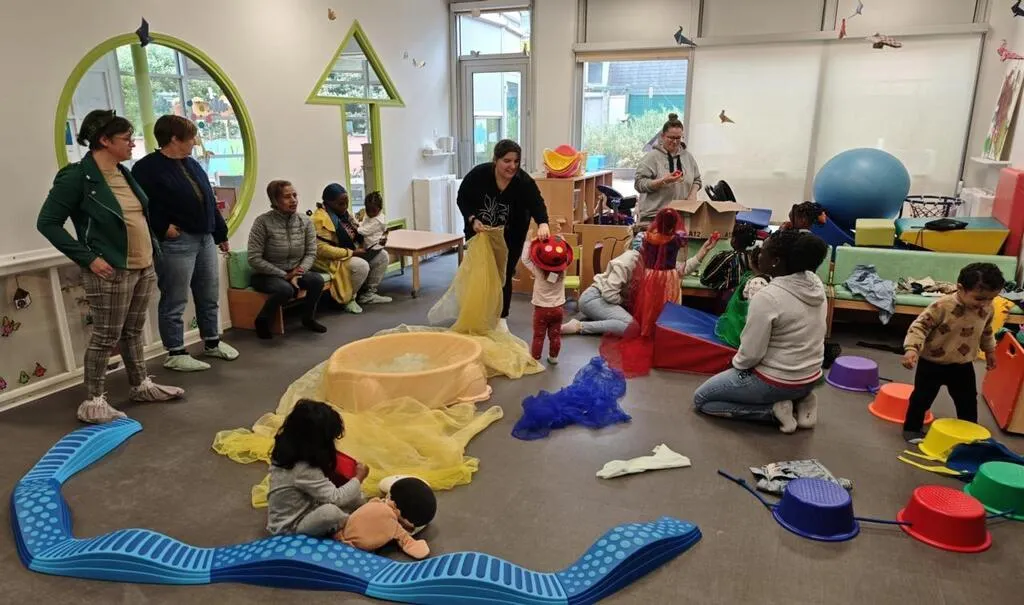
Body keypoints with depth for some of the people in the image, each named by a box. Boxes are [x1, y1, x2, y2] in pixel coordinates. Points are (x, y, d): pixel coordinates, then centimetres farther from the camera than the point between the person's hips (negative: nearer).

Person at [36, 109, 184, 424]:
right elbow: (47, 222, -11)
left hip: (144, 267, 7)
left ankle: (141, 385, 30)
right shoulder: (77, 176, -12)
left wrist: (153, 253, 12)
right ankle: (93, 401, 12)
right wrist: (88, 258, -16)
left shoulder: (123, 173, 10)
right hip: (111, 272, -7)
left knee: (133, 331, 18)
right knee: (106, 336, 0)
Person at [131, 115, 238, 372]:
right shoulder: (147, 168, -10)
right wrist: (162, 228, -18)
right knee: (174, 302, 0)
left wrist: (221, 234, 21)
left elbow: (209, 201, 20)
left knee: (209, 297, 15)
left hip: (205, 239, 8)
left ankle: (212, 343, 30)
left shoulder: (192, 164, 15)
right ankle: (175, 354, 10)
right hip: (176, 243, -8)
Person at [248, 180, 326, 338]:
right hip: (265, 276, -4)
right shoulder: (263, 222, -16)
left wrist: (297, 274, -22)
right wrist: (285, 275, -20)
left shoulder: (305, 222, -3)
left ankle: (308, 318, 2)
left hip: (294, 272, 4)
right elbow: (254, 259, -18)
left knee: (317, 280, -25)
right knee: (285, 289, -35)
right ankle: (262, 320, -7)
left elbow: (311, 253, -4)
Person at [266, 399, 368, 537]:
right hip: (288, 528, -8)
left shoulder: (287, 449, -6)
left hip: (303, 510, 8)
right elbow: (335, 498, -29)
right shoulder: (304, 470, -32)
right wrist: (358, 478, -15)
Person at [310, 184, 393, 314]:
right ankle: (348, 299, -10)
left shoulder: (343, 213, 8)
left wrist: (363, 243, -6)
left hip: (351, 253, 10)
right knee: (361, 266, -33)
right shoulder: (320, 218, -20)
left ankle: (368, 293, 7)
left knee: (382, 256, 1)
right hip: (332, 260, -9)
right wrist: (351, 253, -25)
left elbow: (356, 233, 18)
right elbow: (321, 249, -28)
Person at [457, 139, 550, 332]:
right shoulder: (479, 174, -22)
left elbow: (537, 204, -37)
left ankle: (501, 317, 13)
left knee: (504, 275, 0)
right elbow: (462, 199, -10)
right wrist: (472, 219, -25)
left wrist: (542, 224, -57)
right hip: (479, 231, 1)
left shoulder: (524, 181, -23)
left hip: (510, 237, 0)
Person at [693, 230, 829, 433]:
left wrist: (736, 363, 0)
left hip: (776, 381, -8)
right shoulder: (815, 284, -4)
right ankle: (798, 401, 12)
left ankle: (774, 410, -3)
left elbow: (750, 354, -21)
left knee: (701, 399, 8)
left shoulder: (766, 297, -26)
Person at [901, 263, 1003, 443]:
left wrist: (990, 350, 26)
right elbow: (919, 326, -26)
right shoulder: (942, 306, -27)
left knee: (968, 401, 16)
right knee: (922, 398, 7)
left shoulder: (988, 310, -6)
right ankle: (912, 428, 24)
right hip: (932, 363, -5)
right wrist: (912, 349, -37)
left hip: (963, 366, 5)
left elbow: (986, 332, 15)